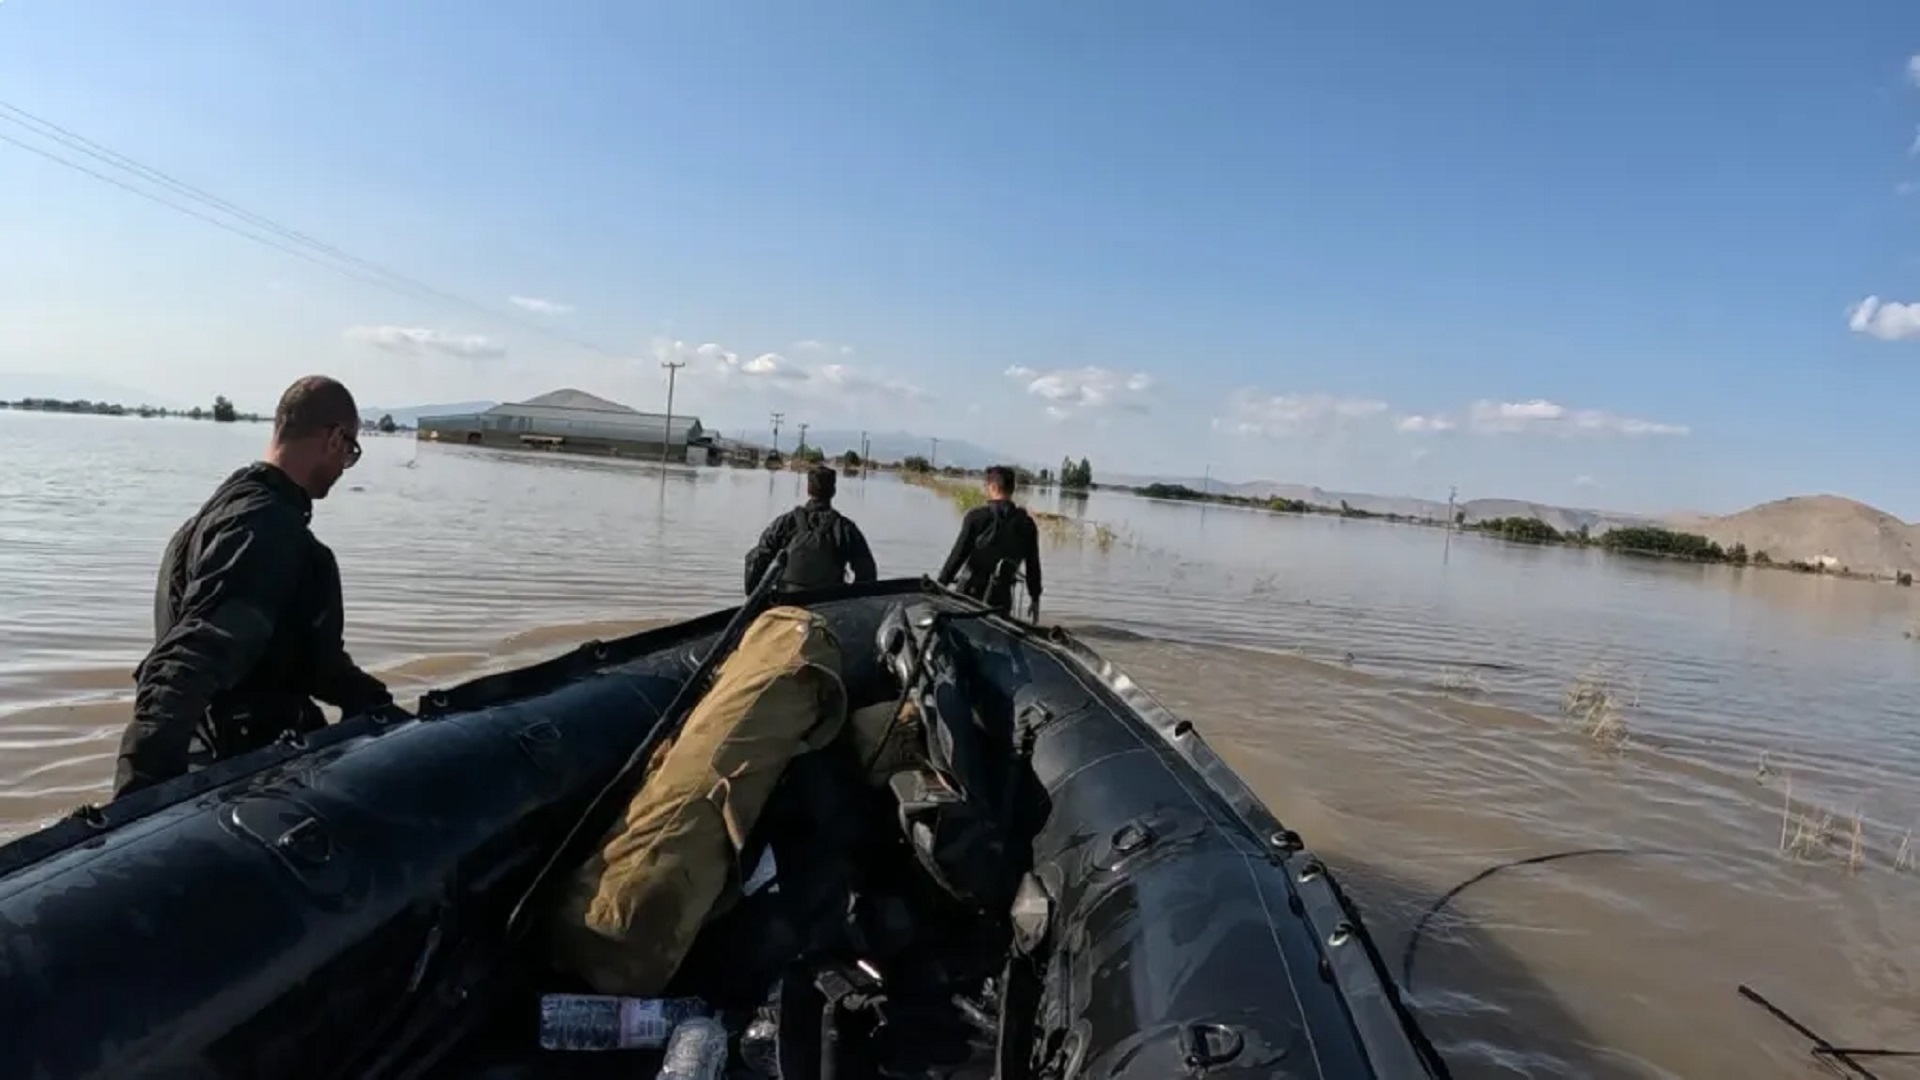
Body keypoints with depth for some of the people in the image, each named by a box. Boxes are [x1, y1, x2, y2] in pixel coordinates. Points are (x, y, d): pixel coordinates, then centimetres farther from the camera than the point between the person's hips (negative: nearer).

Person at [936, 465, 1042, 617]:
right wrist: (1035, 598, 17)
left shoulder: (976, 516, -8)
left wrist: (940, 584, -5)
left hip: (971, 592, -3)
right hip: (1001, 599, 3)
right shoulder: (1026, 523, 3)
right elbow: (1033, 565, 7)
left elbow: (958, 554, -11)